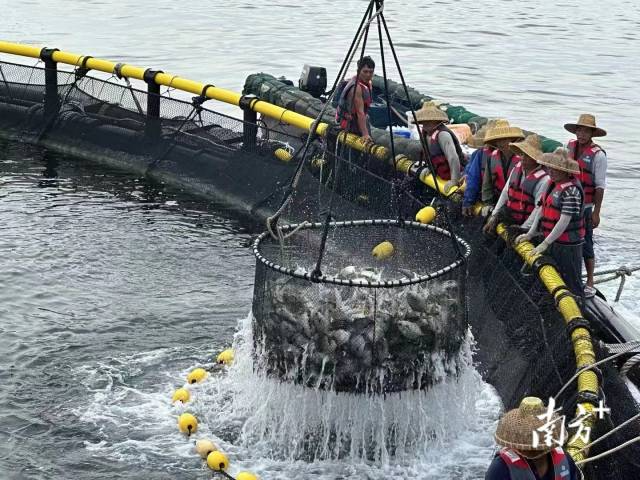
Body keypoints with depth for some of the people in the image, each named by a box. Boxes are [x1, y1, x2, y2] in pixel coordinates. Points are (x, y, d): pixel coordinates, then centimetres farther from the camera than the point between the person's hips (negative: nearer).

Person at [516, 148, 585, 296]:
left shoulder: (571, 190, -21)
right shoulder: (553, 183, 8)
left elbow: (564, 221, -24)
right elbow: (542, 208, 13)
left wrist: (545, 243, -23)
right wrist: (530, 234, 9)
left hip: (568, 245, -9)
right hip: (553, 242, 9)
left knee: (572, 284, 0)